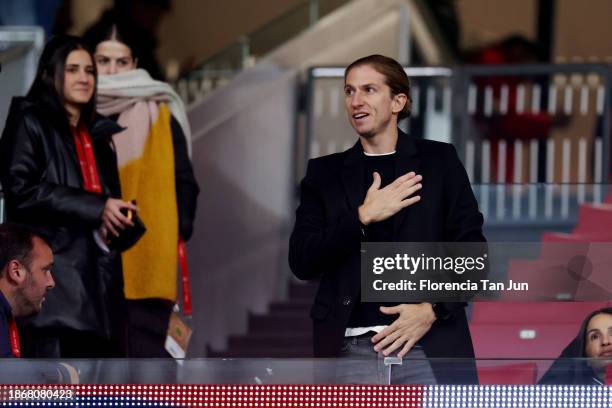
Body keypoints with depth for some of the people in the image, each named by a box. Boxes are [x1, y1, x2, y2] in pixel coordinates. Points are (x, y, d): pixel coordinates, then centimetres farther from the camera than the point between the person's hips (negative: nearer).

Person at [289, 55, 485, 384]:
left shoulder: (438, 160, 10)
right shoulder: (325, 173, 13)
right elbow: (301, 262, 4)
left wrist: (432, 309, -8)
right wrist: (362, 217, -8)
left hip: (430, 344, -1)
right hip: (351, 348, 1)